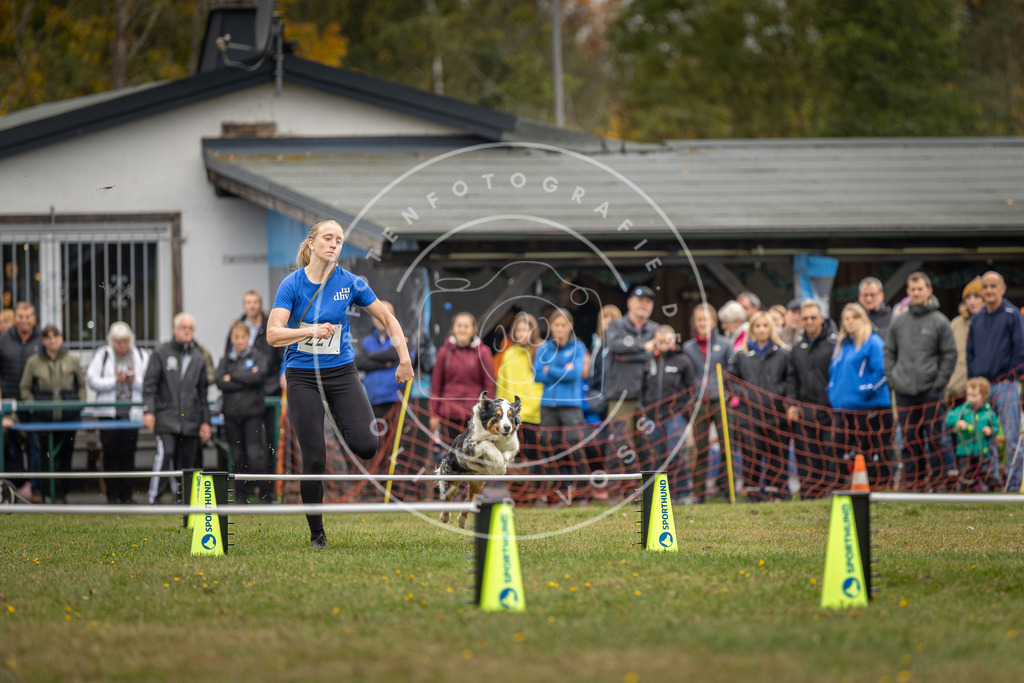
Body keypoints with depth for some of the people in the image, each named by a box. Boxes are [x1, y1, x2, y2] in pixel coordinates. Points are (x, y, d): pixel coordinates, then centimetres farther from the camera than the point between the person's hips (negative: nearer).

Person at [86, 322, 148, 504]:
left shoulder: (141, 356, 8)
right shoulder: (102, 355, 3)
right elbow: (92, 380, -4)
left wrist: (136, 381, -13)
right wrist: (114, 381, -13)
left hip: (132, 412, 1)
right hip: (109, 412, -1)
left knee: (128, 454, 2)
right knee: (111, 453, -2)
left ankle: (126, 494, 8)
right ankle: (112, 494, 4)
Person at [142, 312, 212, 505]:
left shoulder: (198, 359, 16)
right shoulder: (161, 353, 5)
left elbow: (202, 393, 21)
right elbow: (149, 384, 0)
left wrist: (205, 421, 16)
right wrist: (148, 410, -11)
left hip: (190, 422, 4)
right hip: (166, 416, -4)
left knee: (188, 461, 1)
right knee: (165, 453, -19)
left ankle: (184, 500, 8)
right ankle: (154, 499, -15)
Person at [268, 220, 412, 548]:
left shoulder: (350, 283, -2)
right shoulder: (292, 285, -6)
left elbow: (387, 318, 8)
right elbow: (273, 334, -14)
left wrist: (405, 359, 1)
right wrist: (311, 331, -28)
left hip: (342, 372, 1)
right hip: (302, 376, -1)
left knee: (366, 446, -19)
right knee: (314, 459, -7)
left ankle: (341, 426, 17)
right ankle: (316, 533, 8)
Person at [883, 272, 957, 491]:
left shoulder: (939, 321, -1)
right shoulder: (898, 321, 10)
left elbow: (949, 354, 1)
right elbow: (889, 352, 16)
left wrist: (939, 381, -6)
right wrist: (892, 378, 4)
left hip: (930, 390, -3)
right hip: (903, 391, 3)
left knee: (934, 436, -4)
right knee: (910, 438, 6)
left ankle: (941, 476, 5)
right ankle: (913, 481, 11)